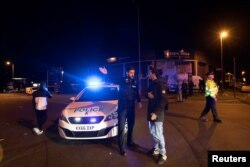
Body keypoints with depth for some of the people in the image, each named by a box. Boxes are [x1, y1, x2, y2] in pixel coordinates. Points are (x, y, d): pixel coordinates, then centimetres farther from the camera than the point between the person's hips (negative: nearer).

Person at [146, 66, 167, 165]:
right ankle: (156, 149, 33)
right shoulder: (151, 84, 12)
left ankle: (163, 154, 11)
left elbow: (163, 100, -19)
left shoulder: (160, 84, -14)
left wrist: (156, 112, -23)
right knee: (152, 133, 17)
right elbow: (147, 94, 21)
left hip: (157, 113, -8)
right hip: (151, 112, 8)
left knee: (158, 134, -3)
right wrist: (148, 95, -5)